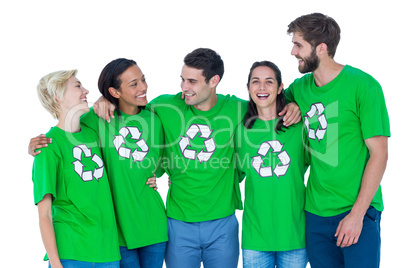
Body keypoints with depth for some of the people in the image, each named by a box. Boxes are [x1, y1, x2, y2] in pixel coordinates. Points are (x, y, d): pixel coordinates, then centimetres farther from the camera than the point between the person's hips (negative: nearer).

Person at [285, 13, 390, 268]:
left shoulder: (363, 86, -11)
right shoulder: (301, 87, 5)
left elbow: (379, 154, -12)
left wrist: (357, 214, -15)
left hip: (358, 211, -5)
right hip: (315, 212, 5)